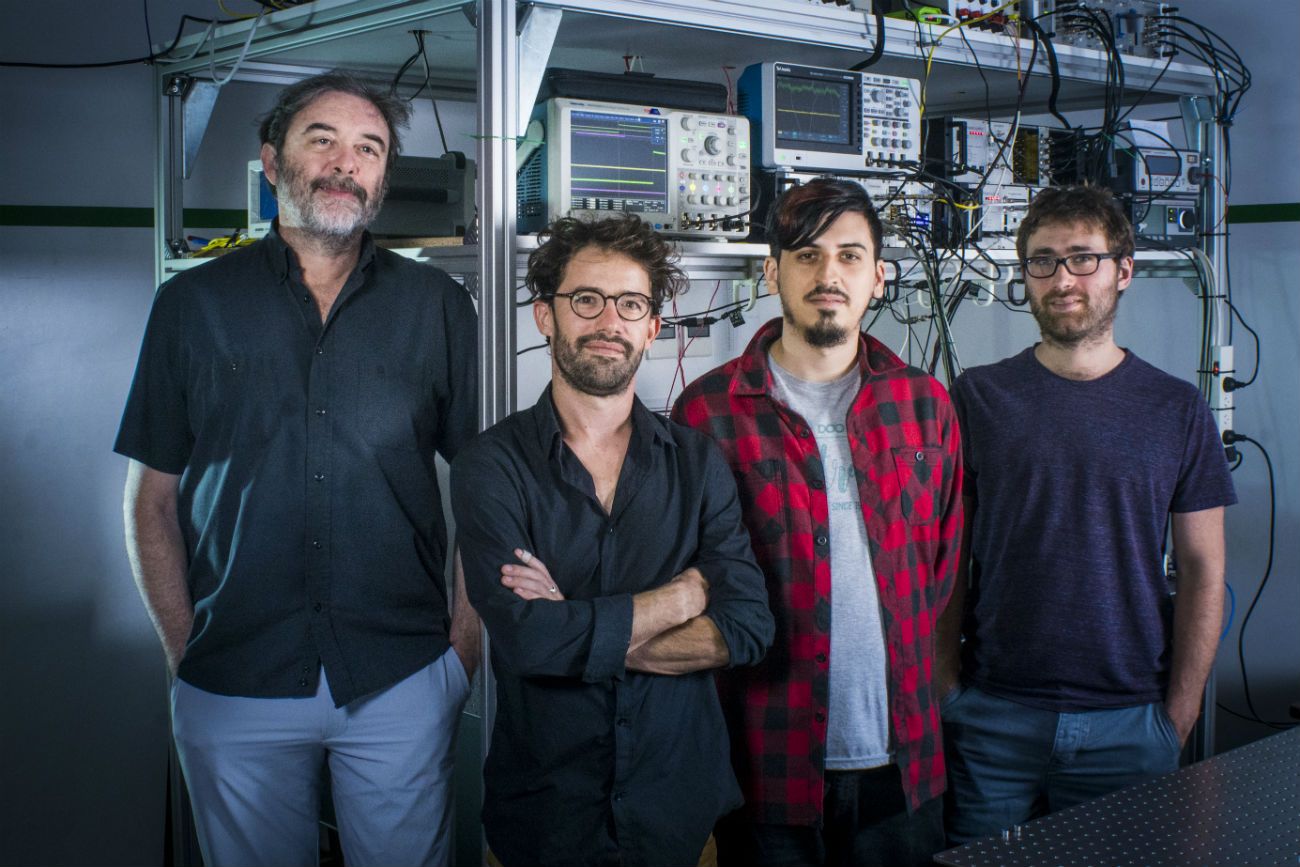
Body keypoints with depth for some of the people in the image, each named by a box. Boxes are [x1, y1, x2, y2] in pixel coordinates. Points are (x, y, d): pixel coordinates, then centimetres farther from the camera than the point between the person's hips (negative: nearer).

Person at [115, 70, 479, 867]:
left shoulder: (437, 308, 3)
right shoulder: (194, 305, 4)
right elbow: (155, 498, 5)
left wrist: (469, 635, -2)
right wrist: (183, 650, -1)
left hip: (402, 681, 0)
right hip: (232, 688, 1)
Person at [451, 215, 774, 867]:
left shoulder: (696, 461, 0)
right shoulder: (493, 465, -9)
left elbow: (748, 628, -9)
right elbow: (528, 639, -22)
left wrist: (581, 631, -17)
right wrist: (684, 594, -11)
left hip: (682, 802, 2)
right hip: (544, 809, -2)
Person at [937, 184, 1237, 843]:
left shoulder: (1177, 410, 3)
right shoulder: (977, 398, 0)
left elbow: (1203, 572, 4)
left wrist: (1178, 714, 0)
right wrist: (946, 688, -3)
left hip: (1128, 722, 1)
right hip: (991, 718, 0)